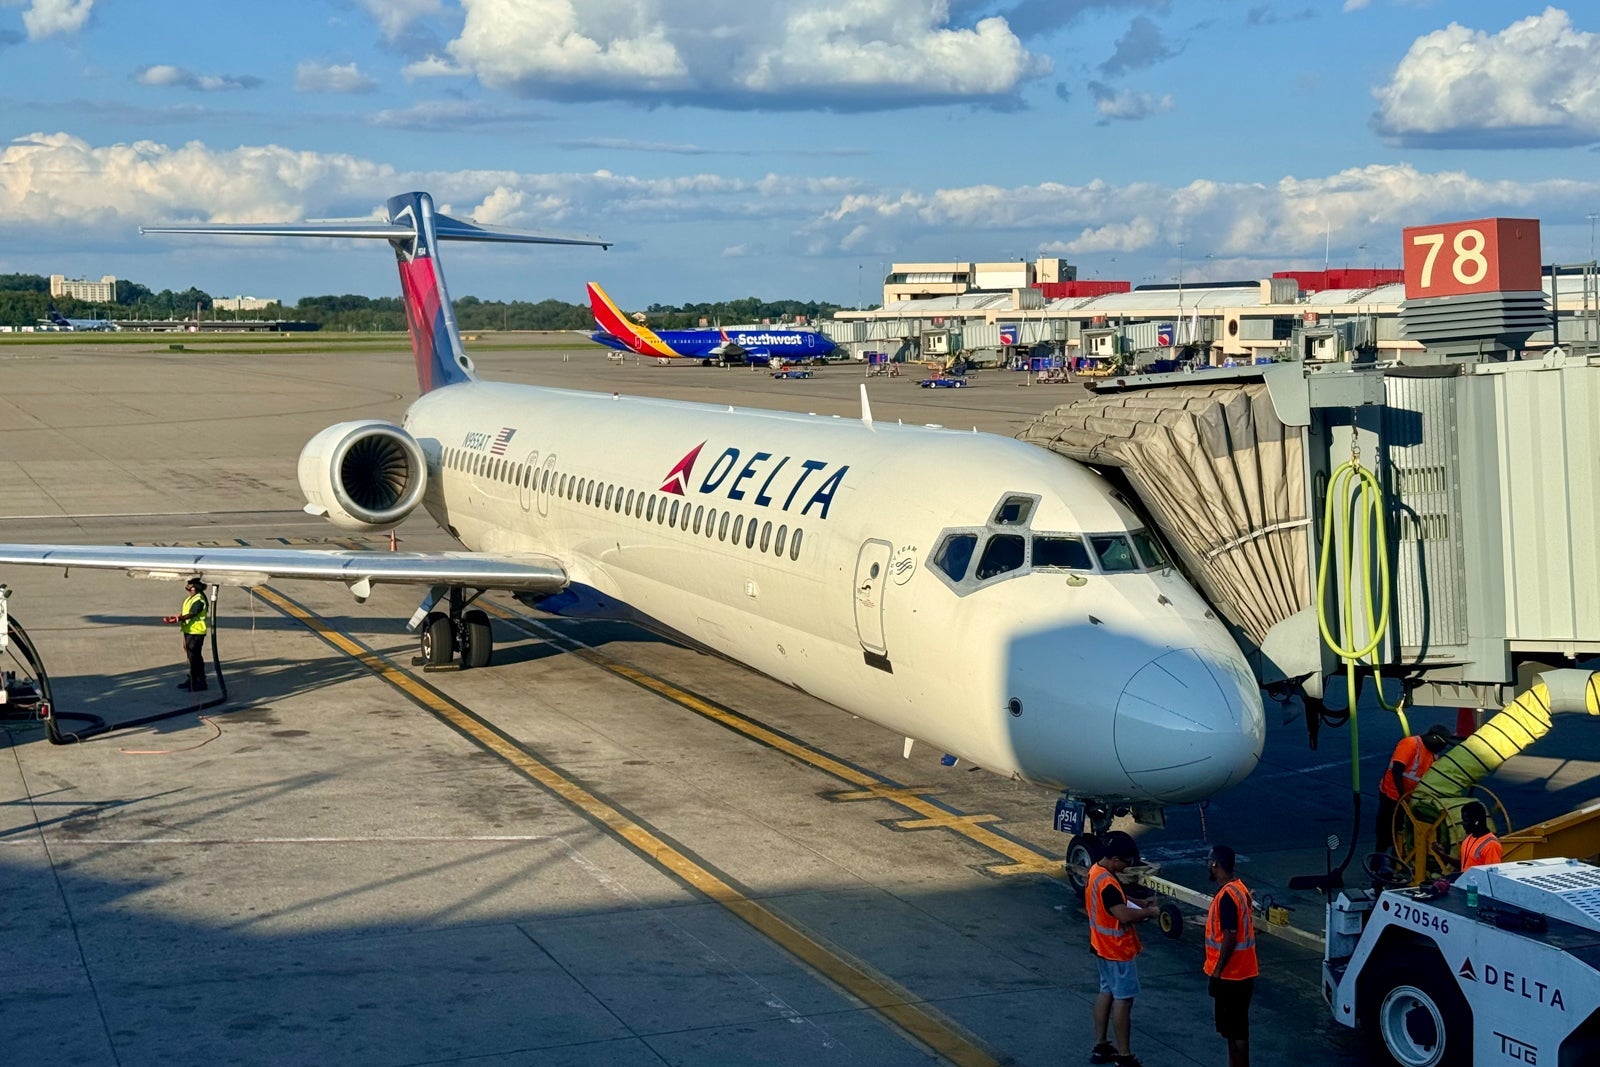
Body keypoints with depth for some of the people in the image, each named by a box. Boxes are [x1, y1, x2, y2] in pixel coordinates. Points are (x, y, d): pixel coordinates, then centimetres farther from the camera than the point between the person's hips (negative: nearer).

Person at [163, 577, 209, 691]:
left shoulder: (199, 599, -18)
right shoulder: (189, 598, 15)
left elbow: (192, 614, -27)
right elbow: (184, 613, 19)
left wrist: (179, 619, -36)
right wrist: (176, 616, 5)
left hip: (196, 632, -11)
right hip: (188, 631, 11)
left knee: (195, 657, -7)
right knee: (191, 656, 17)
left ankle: (200, 683, -2)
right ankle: (192, 680, 26)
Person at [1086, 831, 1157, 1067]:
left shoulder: (1096, 871, 4)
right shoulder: (1107, 883, -29)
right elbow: (1124, 915, -35)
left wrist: (1139, 905, 5)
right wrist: (1148, 911, -19)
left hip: (1104, 946, 10)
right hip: (1117, 949, -10)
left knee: (1107, 992, 18)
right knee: (1123, 998, -2)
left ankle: (1100, 1048, 25)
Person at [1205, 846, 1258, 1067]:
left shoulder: (1227, 895, -22)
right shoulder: (1238, 888, 9)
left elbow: (1230, 938, -24)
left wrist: (1217, 972, -18)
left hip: (1231, 975, -10)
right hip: (1239, 972, 10)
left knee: (1235, 1029, -2)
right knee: (1233, 1027, 17)